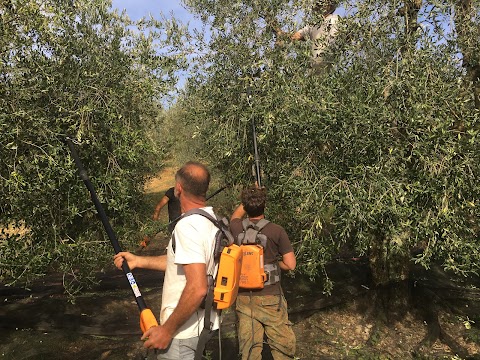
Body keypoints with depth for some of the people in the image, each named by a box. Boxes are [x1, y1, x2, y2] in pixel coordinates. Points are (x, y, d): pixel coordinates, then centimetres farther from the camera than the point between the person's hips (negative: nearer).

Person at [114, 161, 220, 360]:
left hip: (182, 335, -9)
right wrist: (138, 261, 20)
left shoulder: (188, 226, -25)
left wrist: (167, 330, -20)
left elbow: (197, 288, -31)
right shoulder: (211, 221, 4)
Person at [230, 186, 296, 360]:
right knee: (283, 346, 10)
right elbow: (290, 264, -9)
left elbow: (235, 216, 21)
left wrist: (248, 198, 25)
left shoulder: (237, 229, -4)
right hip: (270, 297, -3)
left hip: (244, 298, 3)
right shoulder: (277, 231, -12)